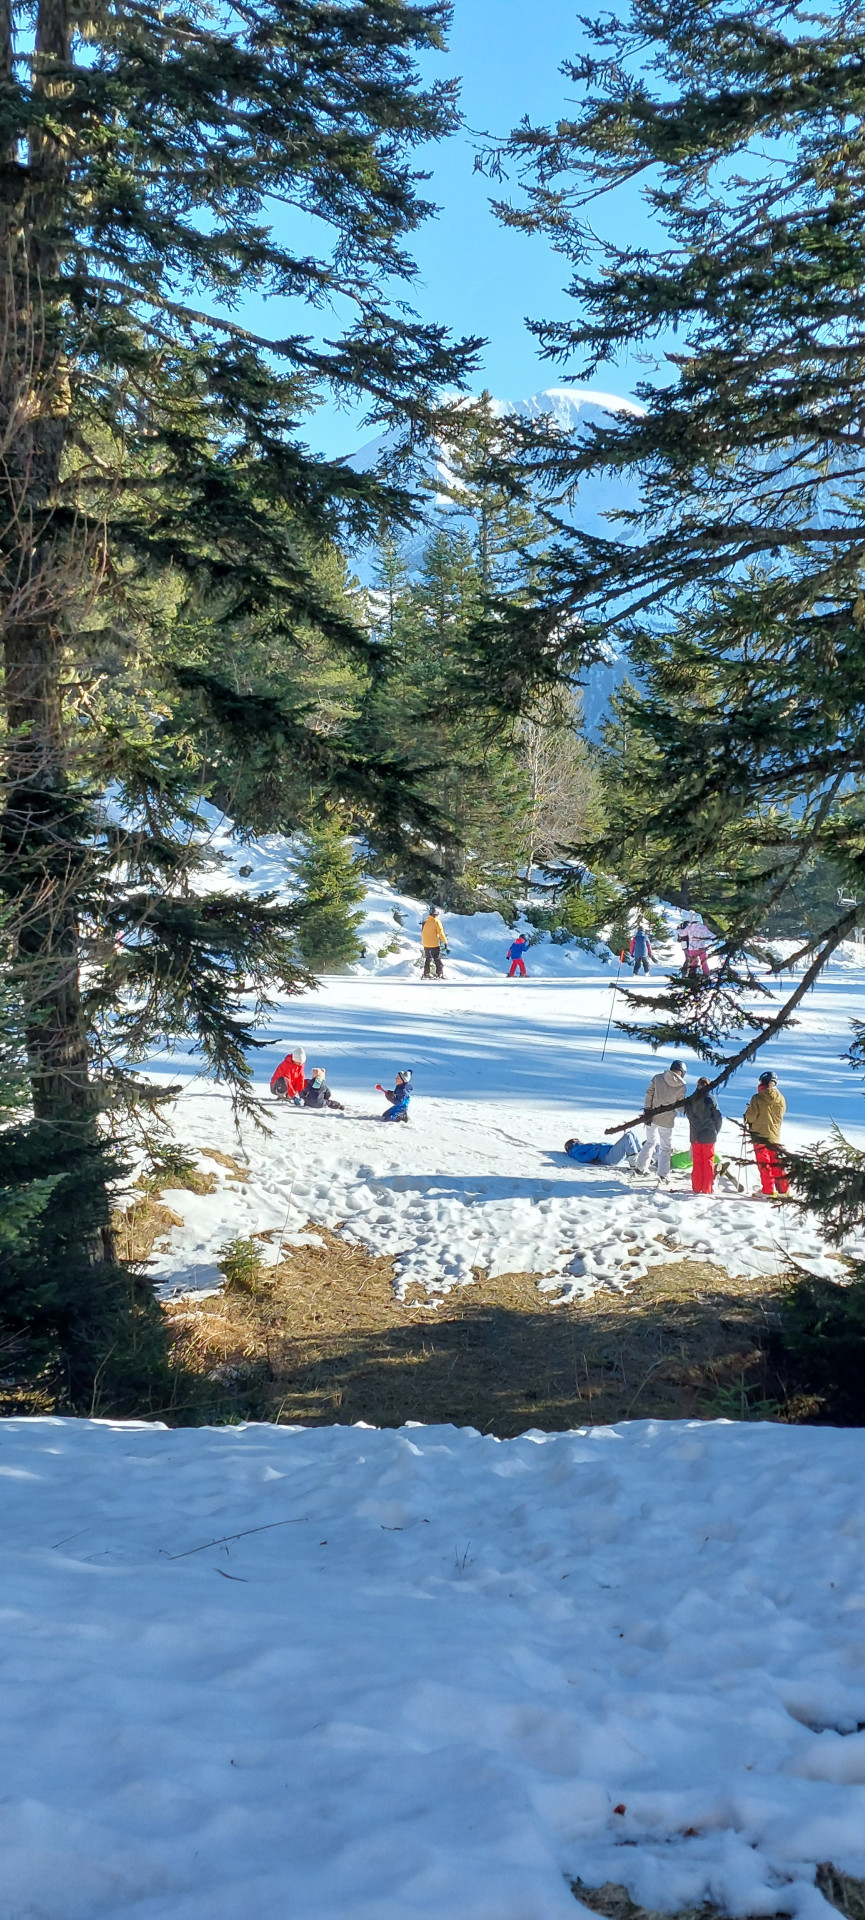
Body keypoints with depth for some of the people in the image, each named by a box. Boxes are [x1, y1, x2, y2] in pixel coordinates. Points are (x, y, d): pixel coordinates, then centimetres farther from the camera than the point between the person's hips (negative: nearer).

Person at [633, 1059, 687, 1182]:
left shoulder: (657, 1078, -6)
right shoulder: (682, 1087, -10)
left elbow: (649, 1095, -6)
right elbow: (681, 1106, -4)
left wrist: (647, 1111, -1)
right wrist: (687, 1109, 17)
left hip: (651, 1117, 3)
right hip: (666, 1120, -3)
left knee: (650, 1142, 24)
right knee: (666, 1148, 12)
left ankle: (640, 1167, 26)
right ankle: (663, 1175, 10)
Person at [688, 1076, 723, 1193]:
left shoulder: (691, 1100, -3)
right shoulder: (710, 1099, -11)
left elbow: (689, 1116, 6)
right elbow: (719, 1117, -8)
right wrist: (716, 1131, 8)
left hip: (695, 1137, 3)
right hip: (708, 1137, -2)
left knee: (697, 1162, 11)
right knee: (708, 1162, 6)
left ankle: (697, 1188, 12)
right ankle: (707, 1189, 6)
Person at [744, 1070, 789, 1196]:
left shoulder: (757, 1098, -15)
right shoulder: (781, 1099, 0)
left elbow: (750, 1117, -14)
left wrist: (748, 1114, 9)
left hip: (760, 1135, -5)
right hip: (775, 1136, 5)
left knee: (764, 1165, 1)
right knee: (777, 1164, 14)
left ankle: (768, 1191, -1)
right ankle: (784, 1190, 16)